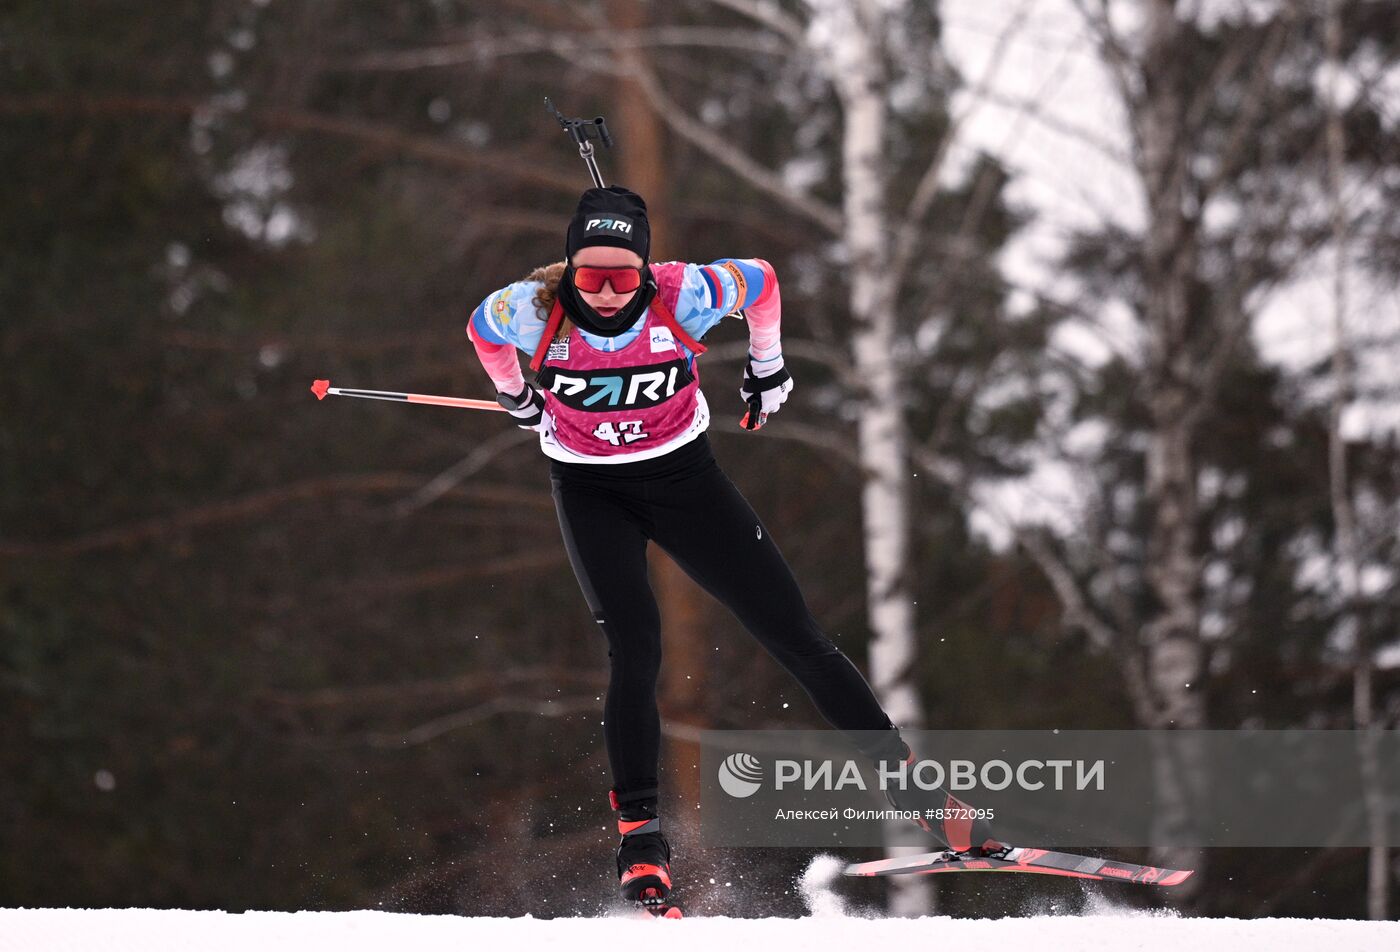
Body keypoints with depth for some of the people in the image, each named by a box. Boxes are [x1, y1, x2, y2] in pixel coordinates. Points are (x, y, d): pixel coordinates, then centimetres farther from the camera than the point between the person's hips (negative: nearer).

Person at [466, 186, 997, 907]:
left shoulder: (683, 296, -26)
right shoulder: (535, 311, -24)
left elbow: (760, 281, -4)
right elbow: (482, 328, 0)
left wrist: (768, 369, 10)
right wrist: (518, 399, 16)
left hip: (681, 473, 1)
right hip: (590, 491, -1)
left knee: (793, 632, -1)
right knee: (634, 649, -19)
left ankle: (904, 778, 4)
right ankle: (639, 835, -12)